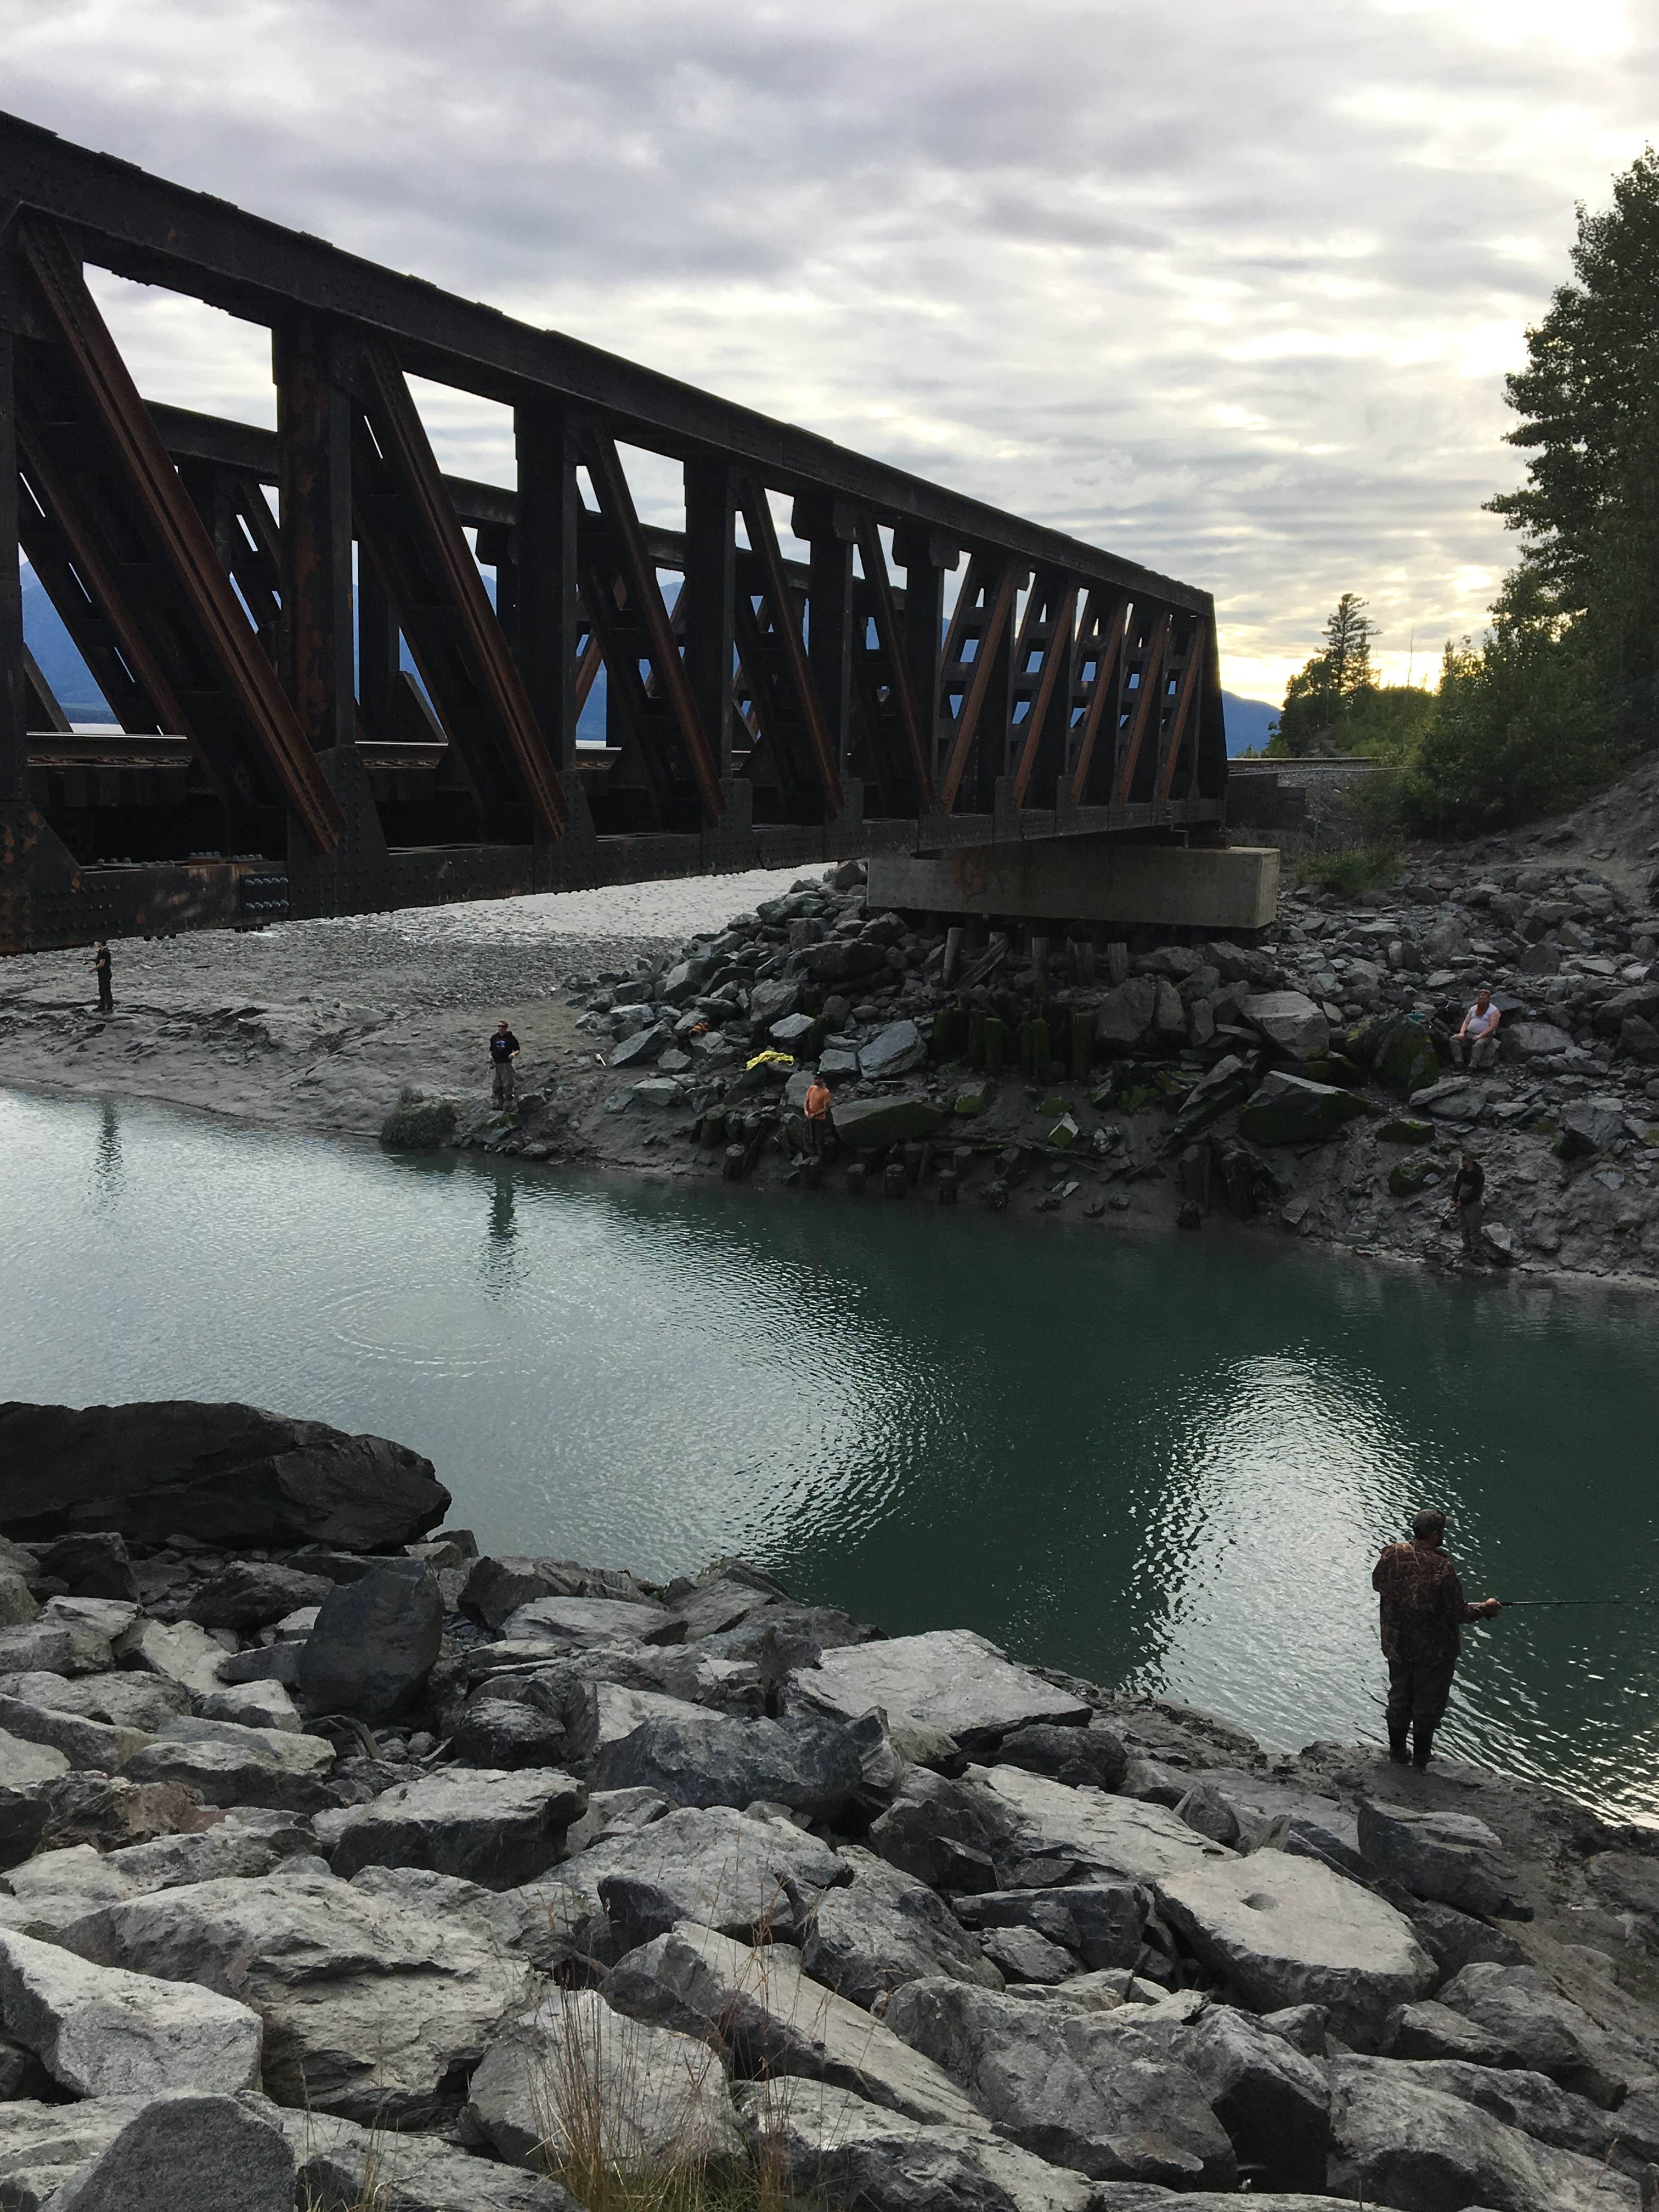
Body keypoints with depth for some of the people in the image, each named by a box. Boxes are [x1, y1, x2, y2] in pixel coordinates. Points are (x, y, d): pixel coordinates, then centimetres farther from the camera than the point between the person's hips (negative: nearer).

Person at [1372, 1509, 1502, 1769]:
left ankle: (1397, 1751, 37)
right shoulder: (1441, 1569, -30)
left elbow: (1377, 1584, 4)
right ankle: (1420, 1758, 30)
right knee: (1428, 1702, 16)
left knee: (1399, 1697, 23)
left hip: (1396, 1643, 4)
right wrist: (1485, 1609, -3)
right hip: (1433, 1649, -4)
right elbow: (1458, 1613, -21)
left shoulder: (1392, 1555, -15)